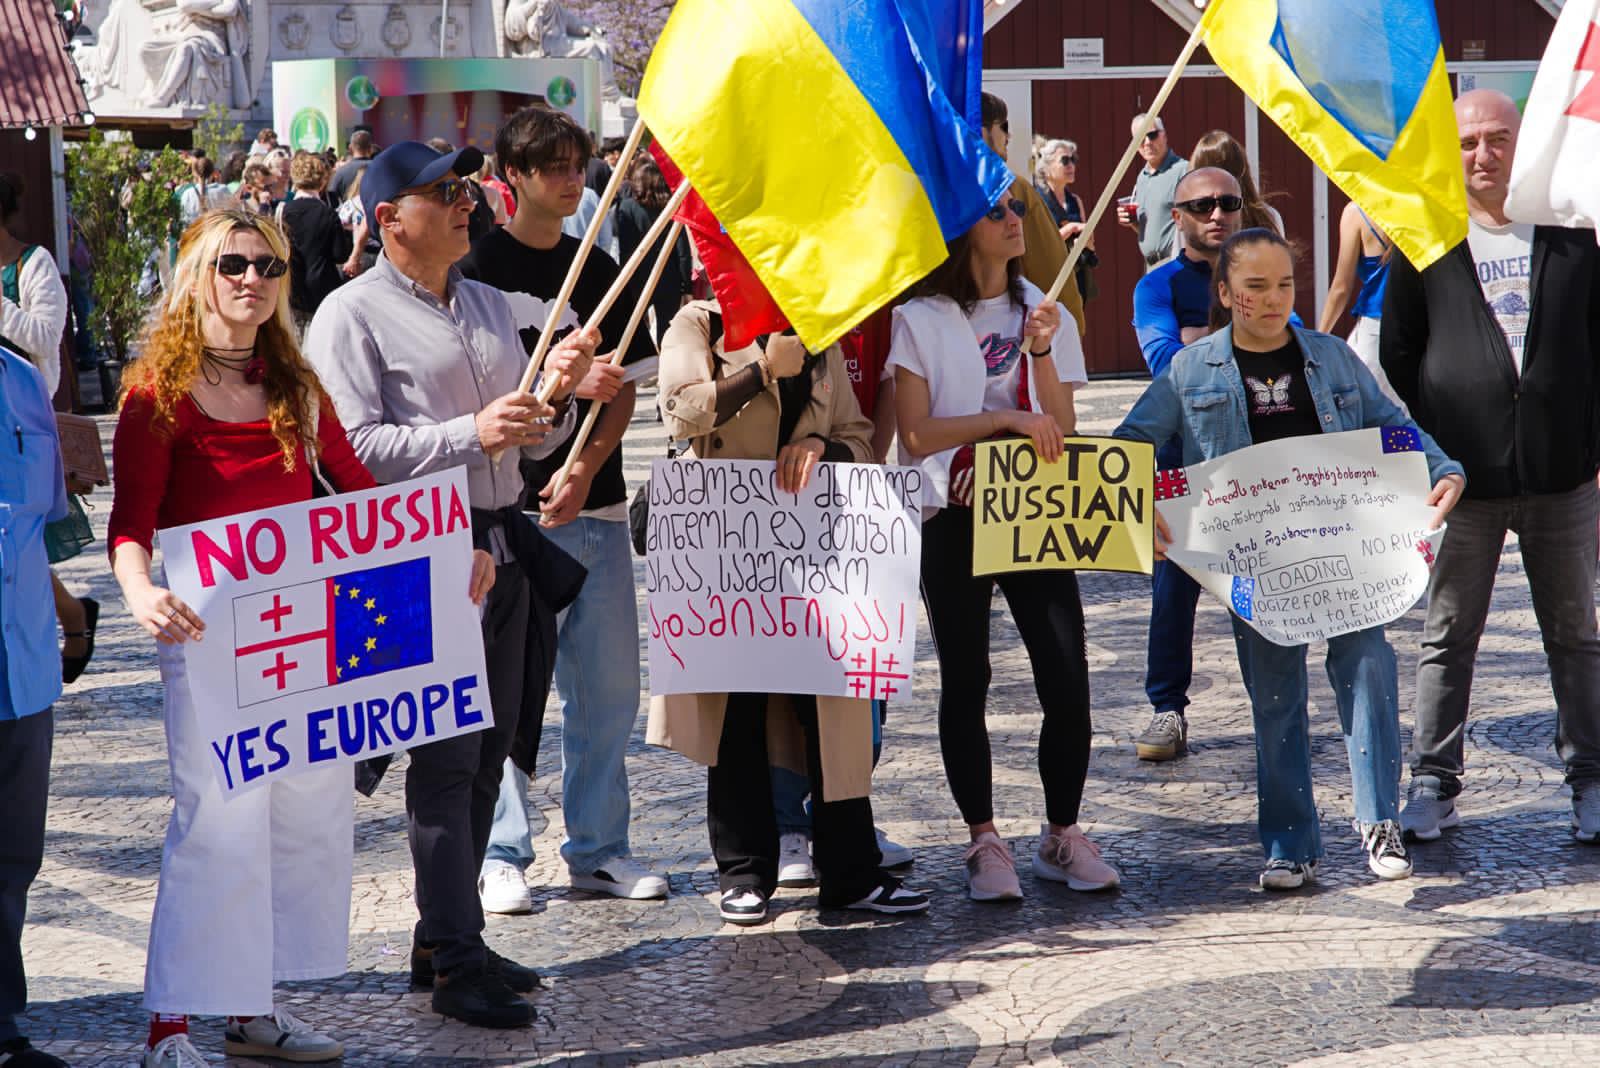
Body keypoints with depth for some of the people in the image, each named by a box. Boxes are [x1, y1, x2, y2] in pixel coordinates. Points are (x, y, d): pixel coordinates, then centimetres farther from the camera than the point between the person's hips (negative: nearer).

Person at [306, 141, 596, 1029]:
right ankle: (455, 963, -2)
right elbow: (352, 447, -18)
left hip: (504, 547, 7)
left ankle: (444, 937, 22)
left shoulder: (487, 305, 17)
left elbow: (530, 440, 20)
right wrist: (472, 432, -23)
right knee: (445, 760, -6)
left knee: (484, 756, 11)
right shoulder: (354, 315, -7)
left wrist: (554, 392, -1)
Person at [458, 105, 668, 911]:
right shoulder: (479, 268, -2)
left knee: (609, 687, 7)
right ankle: (502, 854, 10)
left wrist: (584, 468, -6)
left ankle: (598, 849, 17)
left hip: (593, 504, 5)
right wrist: (567, 383, -20)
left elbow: (623, 389, 10)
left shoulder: (600, 270, 13)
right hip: (512, 507, -5)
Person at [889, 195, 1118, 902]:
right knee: (965, 681, 2)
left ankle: (1062, 833, 10)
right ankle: (984, 840, 12)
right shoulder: (921, 319, 0)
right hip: (954, 519, -2)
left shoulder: (1044, 313, 11)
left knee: (1068, 682, -5)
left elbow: (1059, 430, 3)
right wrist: (1004, 418, -17)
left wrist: (1040, 350, -10)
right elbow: (915, 435, -8)